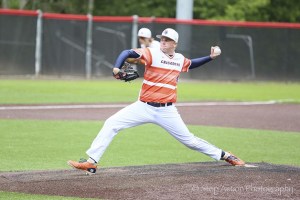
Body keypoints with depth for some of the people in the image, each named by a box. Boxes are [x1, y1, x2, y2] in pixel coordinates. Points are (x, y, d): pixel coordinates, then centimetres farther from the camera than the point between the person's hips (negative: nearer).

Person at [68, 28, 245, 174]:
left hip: (167, 111, 1)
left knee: (189, 140, 3)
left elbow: (192, 64, 30)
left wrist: (210, 58, 17)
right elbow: (128, 53, -19)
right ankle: (91, 163, -12)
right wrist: (117, 67, -36)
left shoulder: (180, 60, 7)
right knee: (111, 124, -14)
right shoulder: (152, 53, -7)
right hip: (144, 107, -1)